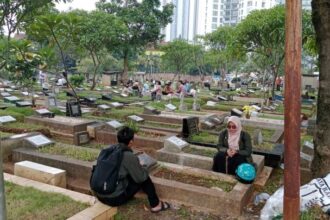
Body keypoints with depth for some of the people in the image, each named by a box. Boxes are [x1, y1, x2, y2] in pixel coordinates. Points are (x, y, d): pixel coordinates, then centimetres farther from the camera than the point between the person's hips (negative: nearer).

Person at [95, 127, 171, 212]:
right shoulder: (129, 157, -17)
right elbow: (141, 177, -7)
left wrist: (136, 167, 26)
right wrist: (143, 169, 15)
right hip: (114, 198, -7)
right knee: (144, 177, 7)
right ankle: (155, 204, 21)